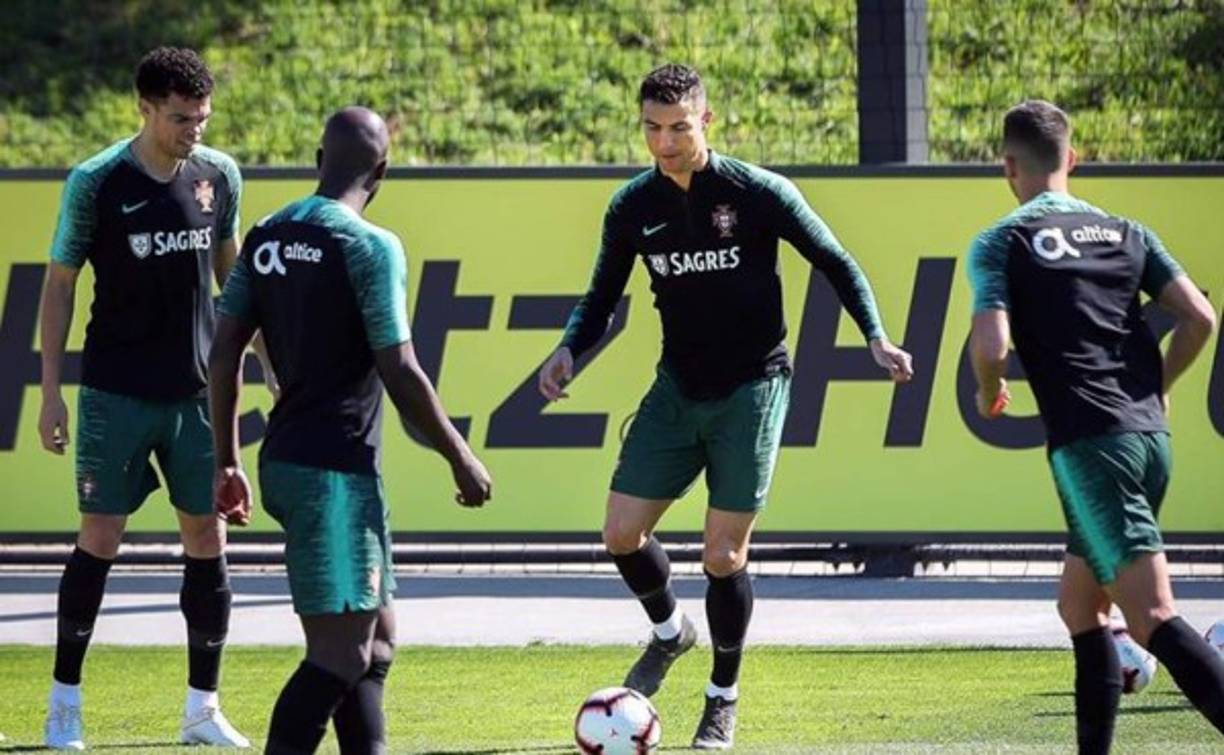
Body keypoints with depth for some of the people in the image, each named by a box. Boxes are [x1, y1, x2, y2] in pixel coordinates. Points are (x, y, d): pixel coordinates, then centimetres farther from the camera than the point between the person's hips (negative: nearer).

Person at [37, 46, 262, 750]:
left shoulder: (219, 175, 2)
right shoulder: (96, 182, -8)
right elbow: (59, 284, -2)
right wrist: (50, 391, -5)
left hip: (197, 391, 3)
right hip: (116, 393, -3)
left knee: (209, 539, 2)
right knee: (100, 540, -3)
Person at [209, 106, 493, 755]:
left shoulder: (266, 238, 9)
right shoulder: (371, 247, -12)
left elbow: (224, 354, 9)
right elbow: (400, 372, -15)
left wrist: (227, 462, 16)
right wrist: (460, 457, -5)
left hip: (286, 460, 8)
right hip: (335, 471, -8)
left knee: (375, 637, 17)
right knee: (340, 651, -10)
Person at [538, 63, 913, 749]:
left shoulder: (761, 193, -12)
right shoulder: (633, 207, -1)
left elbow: (837, 264, -3)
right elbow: (602, 299, 8)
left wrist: (876, 338, -15)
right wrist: (570, 350, -12)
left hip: (751, 390, -4)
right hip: (678, 389, 4)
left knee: (724, 556, -5)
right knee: (622, 533, -1)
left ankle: (724, 699, 14)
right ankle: (670, 632, 30)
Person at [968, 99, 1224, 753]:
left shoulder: (1001, 244, 0)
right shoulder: (1125, 233, 15)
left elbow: (991, 346, -13)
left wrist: (989, 395, 8)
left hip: (1089, 445, -7)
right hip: (1150, 437, 7)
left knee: (1153, 619, -14)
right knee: (1079, 607, 21)